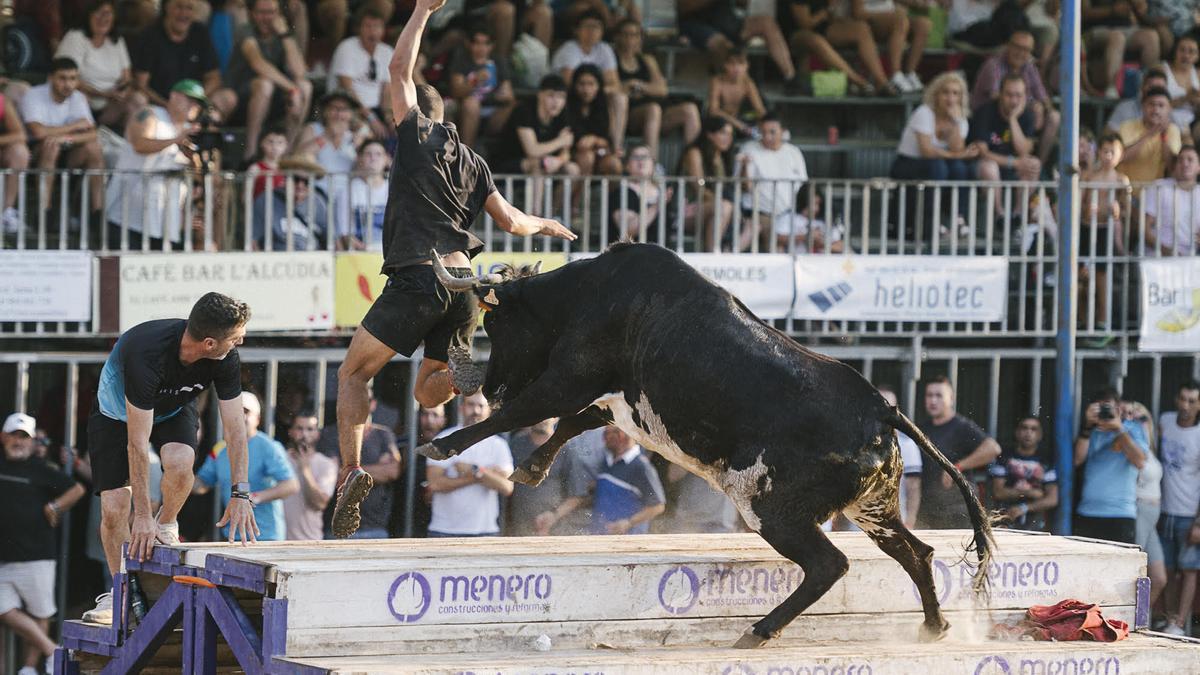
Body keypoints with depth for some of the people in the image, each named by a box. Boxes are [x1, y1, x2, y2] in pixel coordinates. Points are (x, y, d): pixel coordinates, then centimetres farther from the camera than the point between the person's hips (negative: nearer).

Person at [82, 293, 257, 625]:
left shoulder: (225, 358, -28)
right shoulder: (146, 353, -42)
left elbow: (235, 426, -18)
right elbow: (137, 442, -38)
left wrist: (240, 494, -24)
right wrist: (142, 515, -35)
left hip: (173, 410, 3)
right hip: (118, 413, -3)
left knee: (180, 462, -31)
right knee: (113, 509, -12)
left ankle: (166, 525, -2)